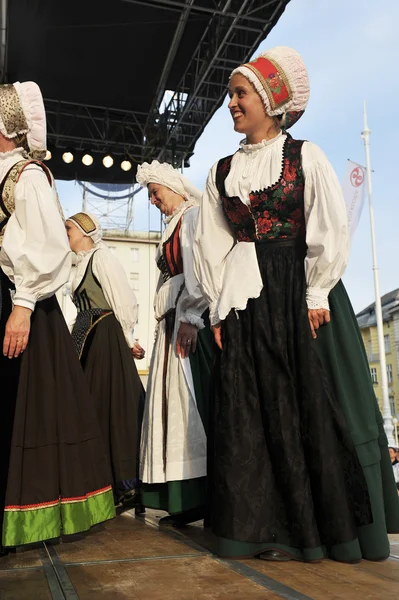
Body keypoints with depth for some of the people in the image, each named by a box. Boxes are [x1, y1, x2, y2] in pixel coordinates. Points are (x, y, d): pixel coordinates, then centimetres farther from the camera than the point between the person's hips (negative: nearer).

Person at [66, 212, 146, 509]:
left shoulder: (101, 256, -7)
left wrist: (129, 339, -11)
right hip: (88, 338, 9)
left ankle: (125, 482, 0)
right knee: (92, 403, 9)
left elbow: (123, 299, -13)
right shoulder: (82, 262, 19)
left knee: (112, 403, -8)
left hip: (107, 337, -9)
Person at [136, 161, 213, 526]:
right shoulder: (174, 224, 25)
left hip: (192, 320, -9)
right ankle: (188, 499, 10)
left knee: (196, 403, -11)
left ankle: (206, 497, -5)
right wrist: (167, 322, 16)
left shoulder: (194, 215, -2)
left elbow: (198, 268, -15)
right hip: (173, 323, 9)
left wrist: (191, 317, -21)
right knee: (176, 405, 5)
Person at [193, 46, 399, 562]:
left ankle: (333, 527, 15)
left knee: (316, 406, 0)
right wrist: (218, 306, 4)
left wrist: (316, 294, -11)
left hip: (299, 293, -3)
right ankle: (277, 527, 13)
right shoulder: (222, 170, 13)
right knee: (255, 412, 2)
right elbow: (211, 243, 10)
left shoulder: (304, 156, 3)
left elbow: (330, 228, -4)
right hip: (245, 300, 4)